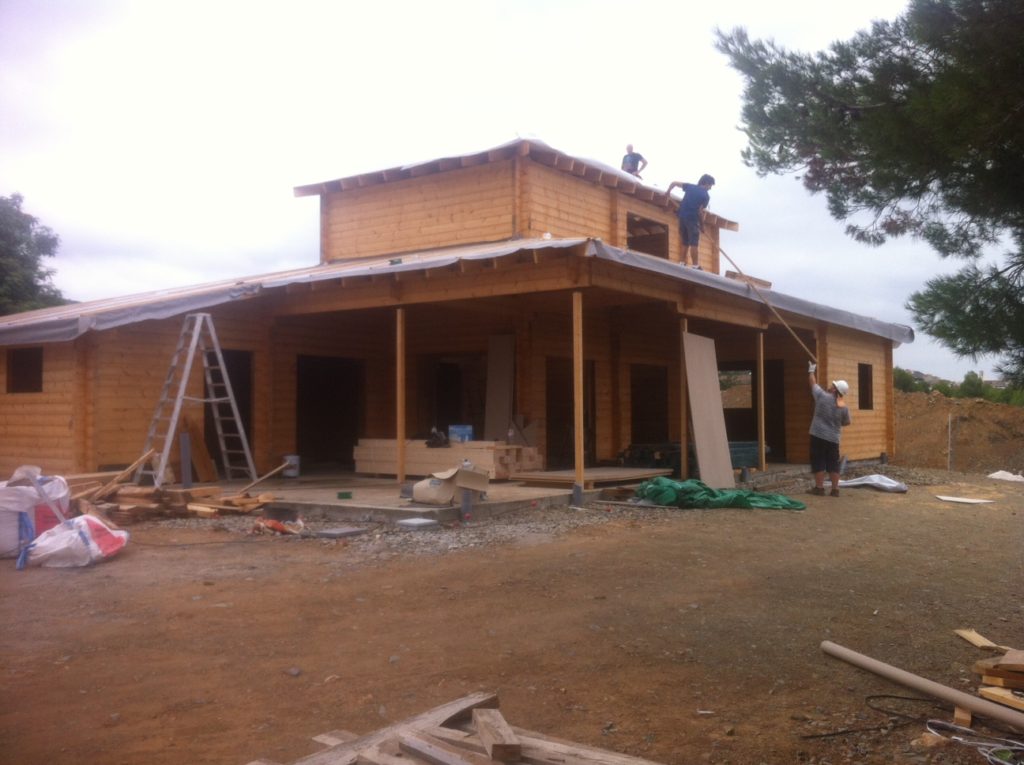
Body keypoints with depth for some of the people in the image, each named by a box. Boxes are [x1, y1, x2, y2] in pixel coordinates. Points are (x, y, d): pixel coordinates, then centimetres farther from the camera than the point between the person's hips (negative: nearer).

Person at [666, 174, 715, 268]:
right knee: (693, 244, -6)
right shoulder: (706, 195, -1)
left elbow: (673, 183, 12)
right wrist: (702, 221, 5)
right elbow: (700, 211, -8)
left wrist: (668, 192, 27)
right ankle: (695, 266, -7)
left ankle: (683, 263, 16)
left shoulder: (690, 187, 13)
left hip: (682, 216, 6)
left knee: (685, 243, 15)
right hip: (693, 218, -6)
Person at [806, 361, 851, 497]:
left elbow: (813, 384, 6)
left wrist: (811, 371, 22)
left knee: (818, 461, 3)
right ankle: (835, 489, 8)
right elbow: (846, 423, 12)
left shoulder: (822, 396, -10)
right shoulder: (844, 407, -1)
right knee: (833, 463, 8)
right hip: (833, 438, 3)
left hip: (818, 435, -3)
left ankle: (819, 488, 4)